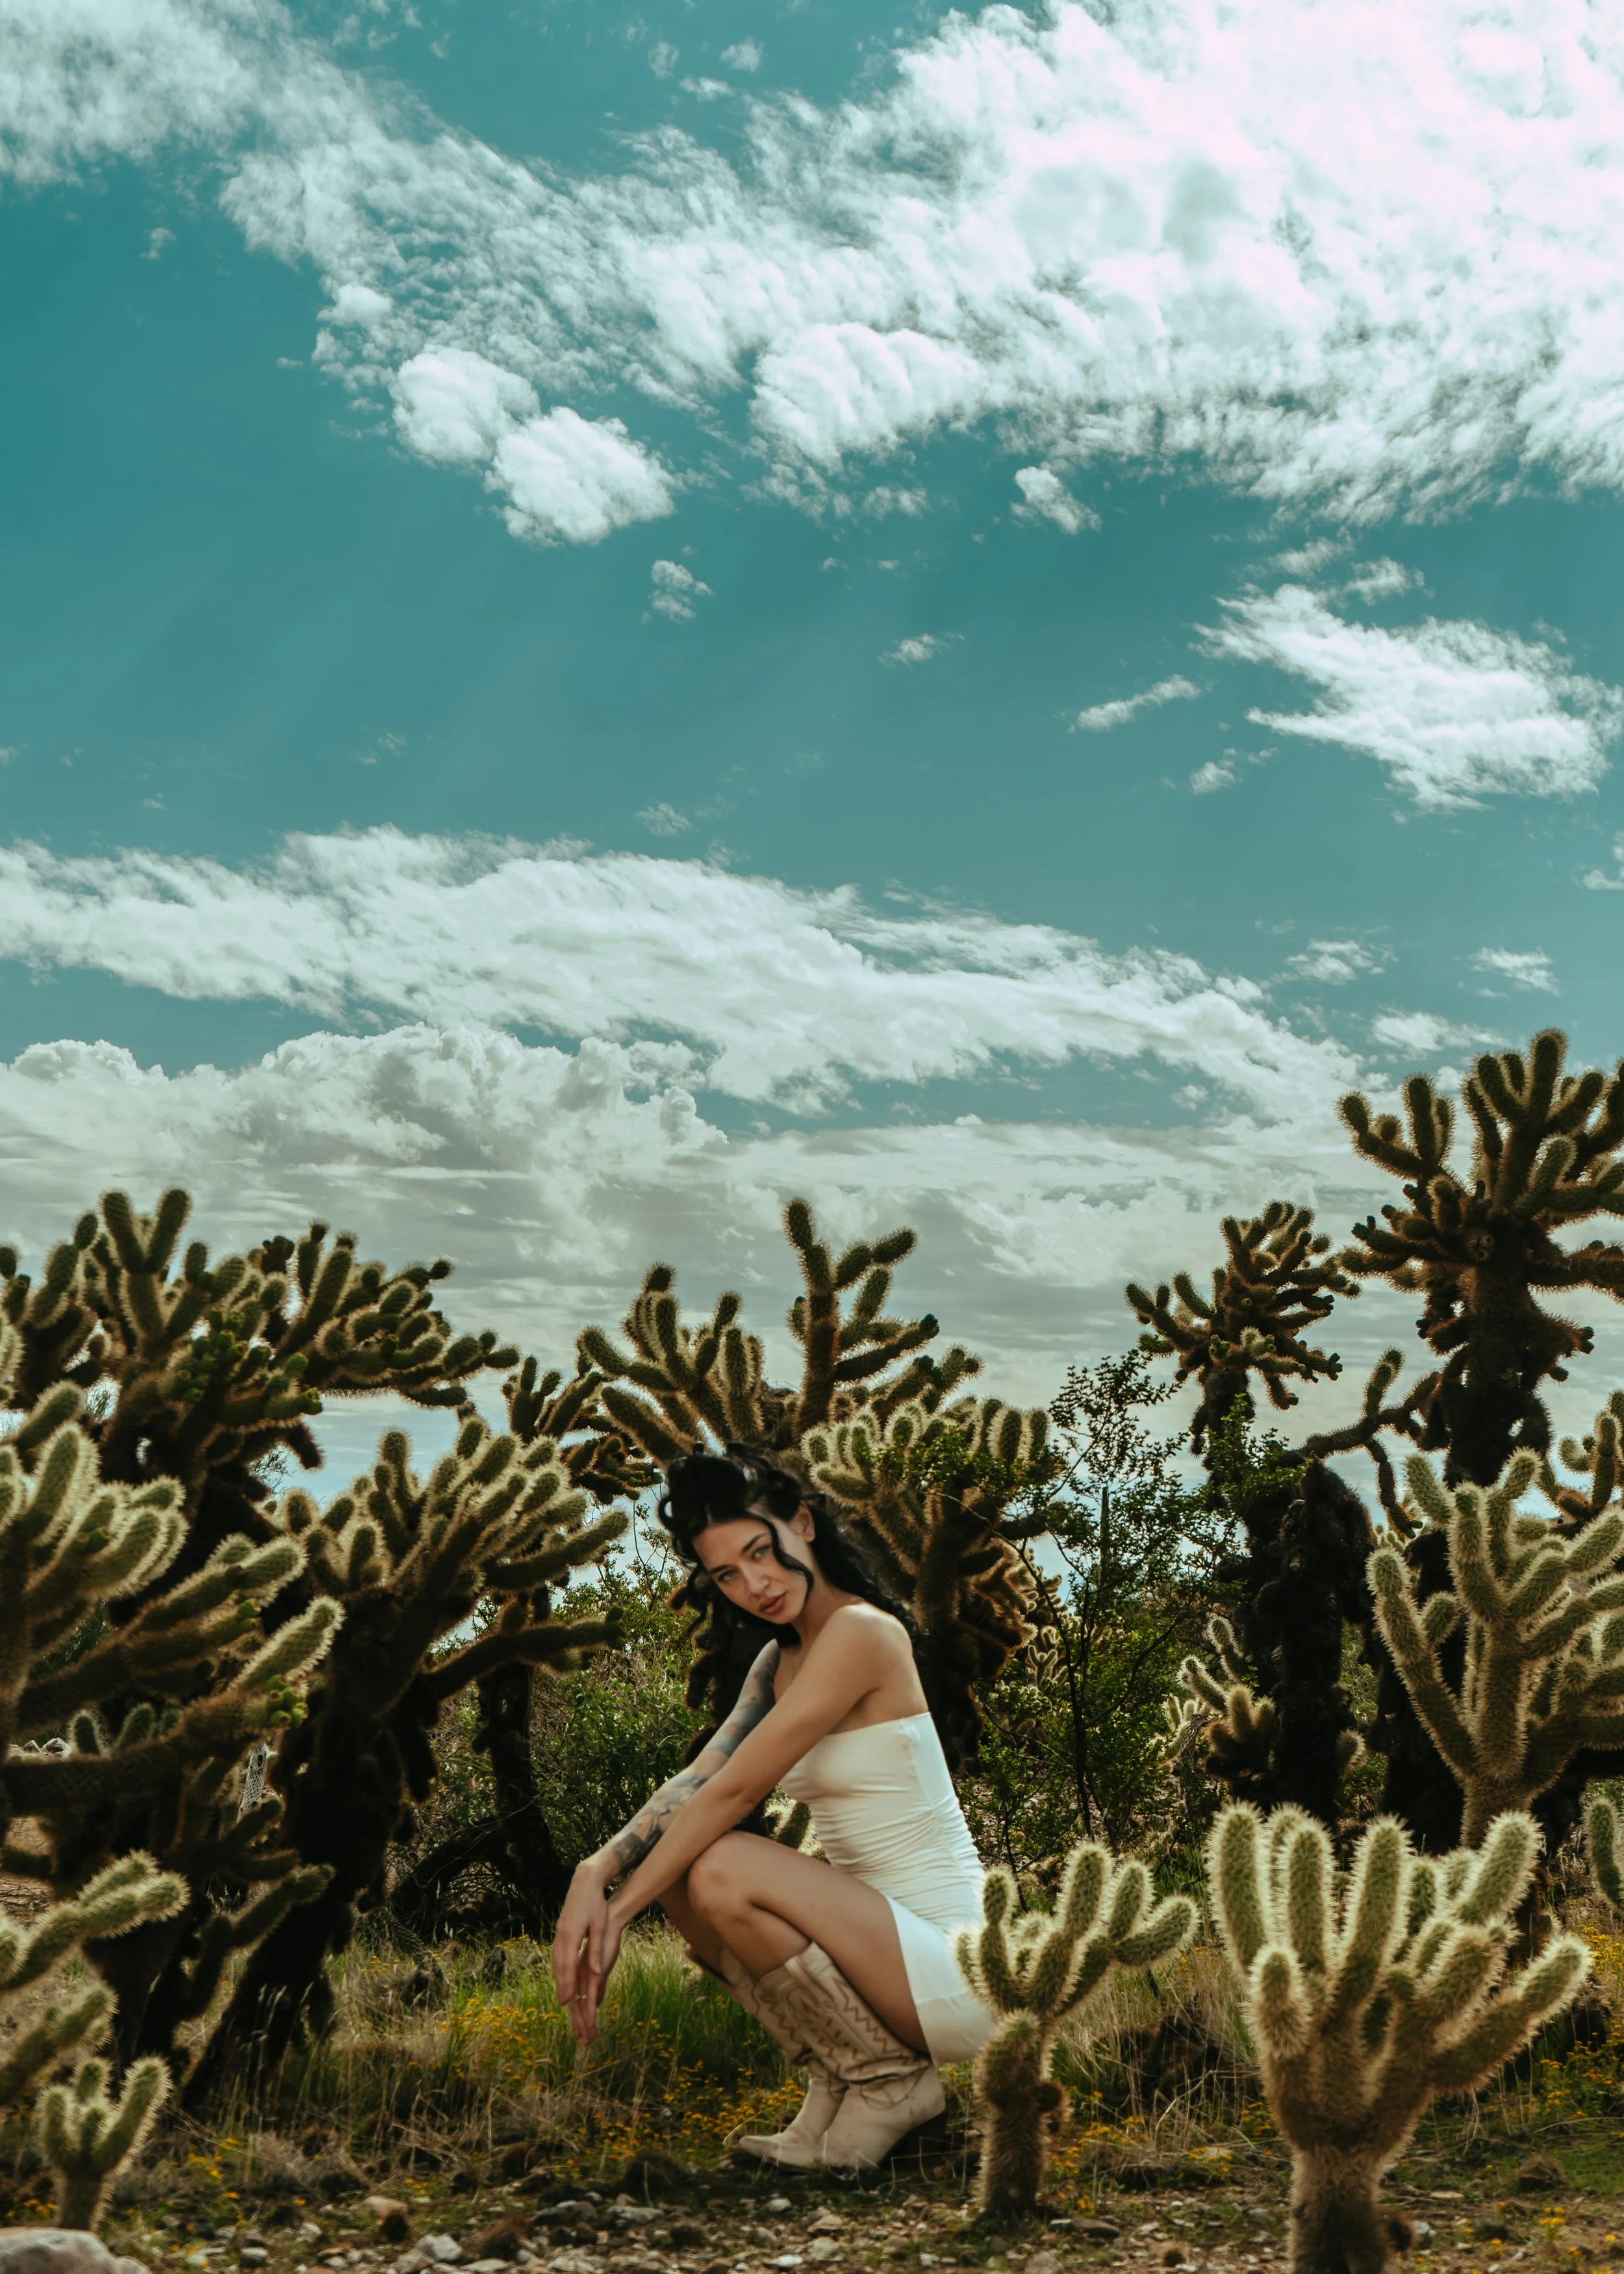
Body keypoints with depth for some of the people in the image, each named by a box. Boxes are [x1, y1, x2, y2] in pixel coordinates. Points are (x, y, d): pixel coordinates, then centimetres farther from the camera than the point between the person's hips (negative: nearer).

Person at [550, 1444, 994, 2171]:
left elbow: (731, 1793, -18)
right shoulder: (782, 1659, 10)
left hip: (952, 1967, -9)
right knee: (675, 1868, -1)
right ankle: (836, 2085, 7)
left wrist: (617, 1916, -14)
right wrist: (597, 1872, -18)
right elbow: (698, 1783, -1)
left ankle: (890, 2079, -4)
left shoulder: (861, 1633, -17)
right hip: (874, 1938, 9)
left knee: (723, 1871, -25)